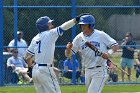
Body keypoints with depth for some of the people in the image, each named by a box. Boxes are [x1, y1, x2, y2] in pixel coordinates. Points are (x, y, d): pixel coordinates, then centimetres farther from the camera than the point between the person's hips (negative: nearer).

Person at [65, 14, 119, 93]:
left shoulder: (101, 35, -7)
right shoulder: (79, 38, 4)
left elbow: (116, 46, -4)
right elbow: (68, 55, 4)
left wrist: (109, 53, -23)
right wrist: (68, 48, -19)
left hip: (100, 71, -6)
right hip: (88, 71, 6)